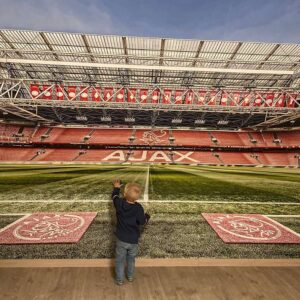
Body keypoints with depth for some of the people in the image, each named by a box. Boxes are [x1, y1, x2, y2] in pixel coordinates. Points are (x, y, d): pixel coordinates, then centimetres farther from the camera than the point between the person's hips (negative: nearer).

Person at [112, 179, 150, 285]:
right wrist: (147, 216, 6)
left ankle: (120, 279, 34)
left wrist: (116, 188, 22)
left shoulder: (119, 203, -17)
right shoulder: (138, 208, -23)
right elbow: (143, 221, -15)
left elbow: (114, 196, 4)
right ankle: (130, 276, 43)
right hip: (133, 240, 0)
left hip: (121, 239, 0)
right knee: (131, 259, 26)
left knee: (120, 260, 21)